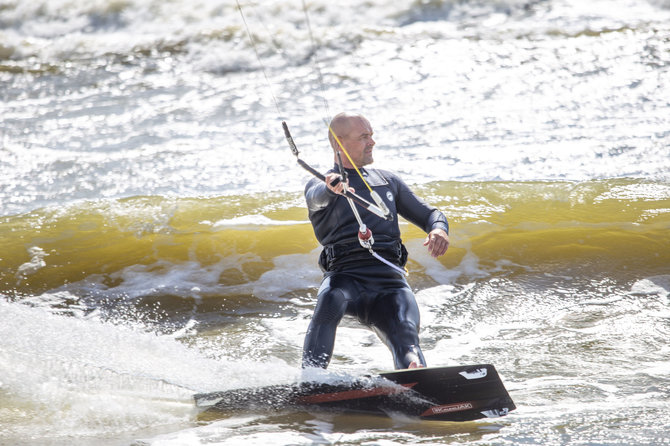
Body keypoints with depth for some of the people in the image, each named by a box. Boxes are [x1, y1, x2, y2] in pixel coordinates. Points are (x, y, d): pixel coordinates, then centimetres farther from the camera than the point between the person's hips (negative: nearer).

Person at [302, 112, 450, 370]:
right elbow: (317, 197, -13)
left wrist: (439, 229, 3)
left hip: (389, 279, 3)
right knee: (330, 301, -37)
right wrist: (332, 189, -39)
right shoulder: (319, 185, 13)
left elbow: (427, 214, 29)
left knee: (406, 336, -27)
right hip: (345, 276, -3)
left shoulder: (386, 181, 27)